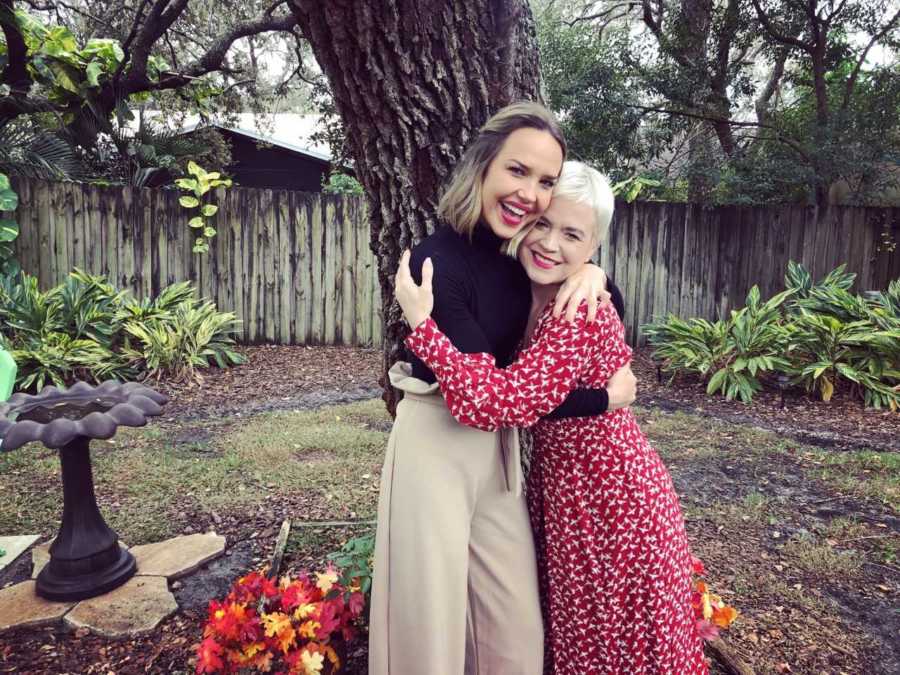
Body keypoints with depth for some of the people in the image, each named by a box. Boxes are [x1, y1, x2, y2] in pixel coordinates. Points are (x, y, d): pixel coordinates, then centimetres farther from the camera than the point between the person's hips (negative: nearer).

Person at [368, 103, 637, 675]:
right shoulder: (438, 260, -19)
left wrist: (592, 274, -8)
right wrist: (604, 399, -12)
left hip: (500, 444, 6)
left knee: (517, 627, 12)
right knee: (430, 619, 7)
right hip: (438, 442, -6)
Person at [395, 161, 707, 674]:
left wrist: (421, 323, -32)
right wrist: (423, 377, -2)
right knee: (579, 632, 24)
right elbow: (516, 382, 9)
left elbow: (502, 401, -36)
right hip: (560, 487, 8)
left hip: (611, 496, -8)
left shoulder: (581, 315, -28)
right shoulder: (530, 297, -1)